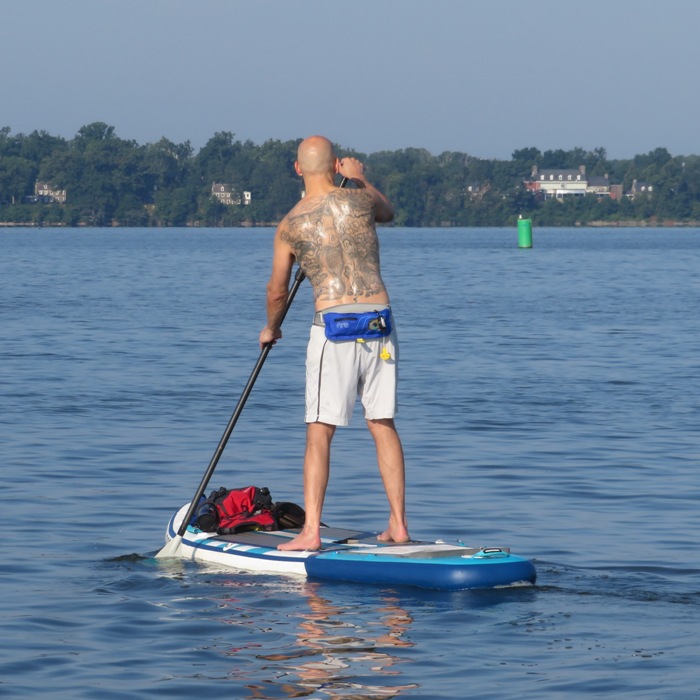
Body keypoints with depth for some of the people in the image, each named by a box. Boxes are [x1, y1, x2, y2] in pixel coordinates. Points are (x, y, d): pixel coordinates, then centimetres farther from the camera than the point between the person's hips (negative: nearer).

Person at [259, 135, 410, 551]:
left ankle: (311, 531, -8)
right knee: (383, 425, 11)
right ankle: (399, 525, 13)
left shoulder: (290, 226, 1)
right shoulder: (359, 199, 3)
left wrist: (271, 329, 31)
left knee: (320, 433, -1)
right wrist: (361, 178, 42)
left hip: (334, 325, -3)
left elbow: (278, 291, 13)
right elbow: (388, 213, 29)